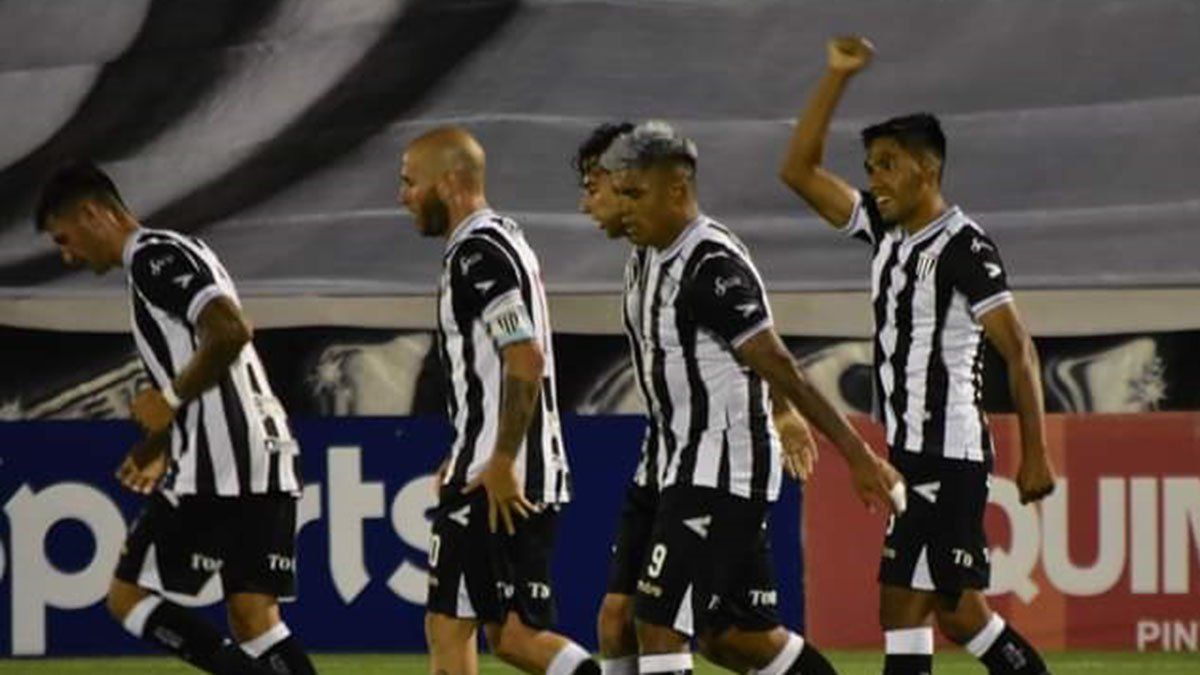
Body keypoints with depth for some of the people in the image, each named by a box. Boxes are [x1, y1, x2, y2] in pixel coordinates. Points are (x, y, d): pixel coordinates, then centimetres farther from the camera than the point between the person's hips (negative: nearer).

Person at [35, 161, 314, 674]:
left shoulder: (154, 258, -7)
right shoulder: (183, 253, 23)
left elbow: (231, 331, -22)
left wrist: (170, 399, -10)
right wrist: (158, 449, 32)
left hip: (218, 471, -9)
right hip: (264, 465, 9)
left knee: (128, 597, -1)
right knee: (251, 615, 6)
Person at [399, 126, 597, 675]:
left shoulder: (479, 256, -14)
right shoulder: (504, 241, 18)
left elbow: (526, 362, -23)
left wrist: (500, 465, -22)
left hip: (496, 481, -10)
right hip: (534, 478, 10)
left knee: (448, 623, -4)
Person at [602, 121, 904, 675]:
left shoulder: (712, 268, -18)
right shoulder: (662, 259, 12)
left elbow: (780, 369, -19)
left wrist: (857, 456, -18)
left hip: (720, 475, -10)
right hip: (695, 469, 10)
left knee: (658, 624, -12)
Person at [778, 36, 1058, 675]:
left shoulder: (962, 245, -12)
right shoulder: (886, 232, 12)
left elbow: (1019, 351, -14)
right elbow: (799, 171, 16)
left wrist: (1035, 455, -17)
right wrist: (836, 77, 8)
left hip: (946, 459, -9)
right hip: (909, 455, 9)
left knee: (902, 606, -11)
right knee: (959, 613, 12)